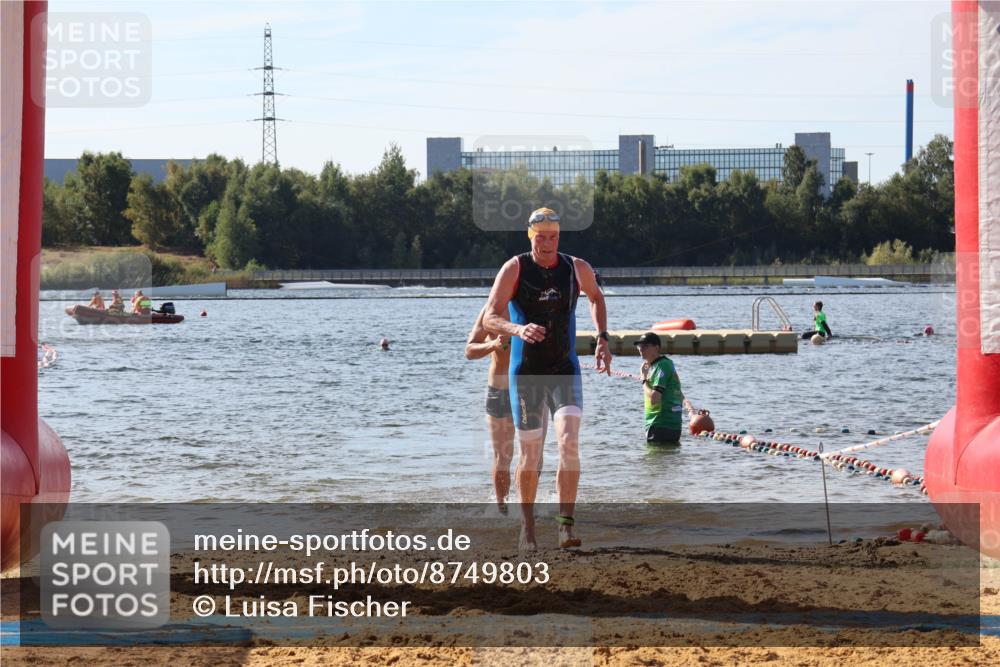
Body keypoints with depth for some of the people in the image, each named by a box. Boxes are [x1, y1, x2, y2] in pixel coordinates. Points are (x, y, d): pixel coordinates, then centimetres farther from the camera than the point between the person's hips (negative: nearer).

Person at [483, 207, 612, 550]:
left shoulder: (577, 268, 2)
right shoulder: (515, 269, -7)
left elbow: (596, 297, 25)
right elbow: (490, 318, -15)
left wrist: (602, 337, 13)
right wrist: (517, 329, -35)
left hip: (565, 371, 1)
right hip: (526, 373, -1)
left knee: (569, 441, -19)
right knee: (530, 454, 3)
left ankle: (566, 525, -19)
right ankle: (527, 527, 21)